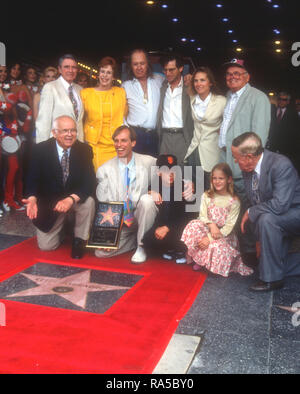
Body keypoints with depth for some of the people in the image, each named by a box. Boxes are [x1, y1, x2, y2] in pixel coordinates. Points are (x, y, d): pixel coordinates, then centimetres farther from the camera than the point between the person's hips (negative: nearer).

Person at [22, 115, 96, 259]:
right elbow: (32, 180, -11)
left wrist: (71, 199, -38)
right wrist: (32, 199, -34)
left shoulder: (84, 150, -12)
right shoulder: (40, 149, -13)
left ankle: (79, 240, -8)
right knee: (46, 246, -3)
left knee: (89, 202, -34)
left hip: (76, 198, 0)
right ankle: (60, 224, 31)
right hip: (49, 202, 0)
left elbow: (90, 182, -19)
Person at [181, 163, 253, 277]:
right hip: (207, 229, 3)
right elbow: (202, 217, -4)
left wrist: (210, 238, -21)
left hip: (224, 235, -3)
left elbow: (229, 225, -12)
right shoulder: (206, 196, 3)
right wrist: (211, 224, -28)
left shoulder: (234, 201, -7)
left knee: (217, 246, -36)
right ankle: (198, 259, -10)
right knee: (194, 225, -29)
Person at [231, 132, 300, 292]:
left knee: (266, 219, -35)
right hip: (276, 221, 8)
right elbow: (254, 202, 3)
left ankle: (272, 278, -22)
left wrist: (250, 213, -23)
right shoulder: (247, 170, -6)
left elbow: (280, 205, -37)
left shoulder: (281, 165, -28)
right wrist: (260, 238, 1)